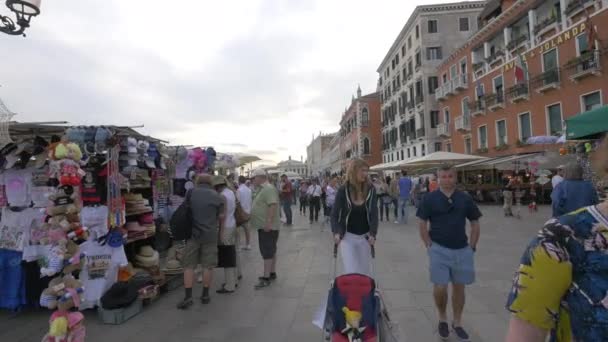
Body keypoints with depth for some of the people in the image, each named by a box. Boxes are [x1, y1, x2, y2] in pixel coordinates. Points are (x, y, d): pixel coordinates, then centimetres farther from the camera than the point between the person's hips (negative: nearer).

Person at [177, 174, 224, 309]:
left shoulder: (191, 193, 2)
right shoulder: (217, 196, 0)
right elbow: (221, 217, 4)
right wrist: (220, 230, 20)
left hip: (192, 234, 1)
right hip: (210, 235, 0)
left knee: (189, 266, 9)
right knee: (208, 266, 9)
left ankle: (188, 297, 9)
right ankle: (205, 295, 18)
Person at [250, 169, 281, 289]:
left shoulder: (269, 189, -18)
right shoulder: (261, 189, 15)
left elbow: (273, 206, -27)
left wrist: (269, 223, -30)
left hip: (267, 227, -10)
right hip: (264, 226, 10)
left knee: (267, 252, -5)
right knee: (271, 250, 17)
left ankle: (266, 278, 1)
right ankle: (272, 273, 28)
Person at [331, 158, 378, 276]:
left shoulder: (371, 189, -5)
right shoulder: (343, 190, -11)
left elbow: (374, 214, -5)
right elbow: (334, 214, -6)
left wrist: (373, 234, -16)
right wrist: (336, 233, -19)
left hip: (365, 236, 2)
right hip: (347, 235, -2)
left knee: (366, 270, 11)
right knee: (351, 271, -4)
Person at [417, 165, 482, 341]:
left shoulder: (465, 198, 2)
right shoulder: (430, 198, -4)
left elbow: (475, 224, 8)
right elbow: (423, 224, -2)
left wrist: (471, 246, 1)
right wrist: (430, 246, -7)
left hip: (462, 250, 3)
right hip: (439, 249, -2)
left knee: (459, 287, 12)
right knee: (440, 287, -2)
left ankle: (457, 322, 31)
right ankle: (442, 318, 25)